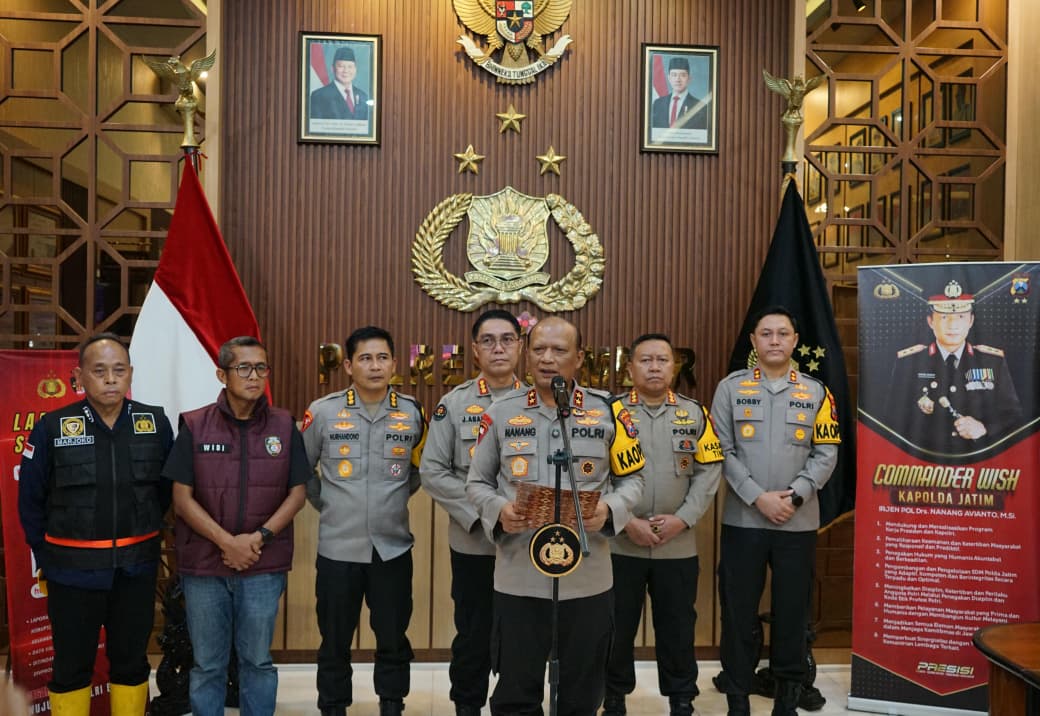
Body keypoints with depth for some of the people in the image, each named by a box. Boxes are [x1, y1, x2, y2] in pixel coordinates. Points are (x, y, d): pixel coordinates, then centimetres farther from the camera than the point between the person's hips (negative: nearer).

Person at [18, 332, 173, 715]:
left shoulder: (155, 423, -3)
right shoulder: (52, 428, -9)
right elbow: (30, 499, -1)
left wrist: (148, 535, 8)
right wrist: (47, 557, 1)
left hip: (136, 569, 2)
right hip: (73, 570, -2)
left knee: (132, 663, 15)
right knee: (72, 666, 12)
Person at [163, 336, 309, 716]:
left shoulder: (284, 425, 1)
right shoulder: (194, 426, -2)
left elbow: (297, 492, 1)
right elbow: (182, 498, -4)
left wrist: (259, 536, -12)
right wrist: (227, 541, -14)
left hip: (264, 567, 1)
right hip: (203, 564, 0)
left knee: (258, 661, 12)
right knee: (207, 665, 11)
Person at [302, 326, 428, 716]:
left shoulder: (413, 413, 0)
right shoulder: (323, 411, -5)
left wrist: (395, 499, 8)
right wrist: (327, 504, 4)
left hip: (393, 547, 1)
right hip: (338, 547, -1)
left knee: (393, 638, 11)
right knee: (335, 641, 10)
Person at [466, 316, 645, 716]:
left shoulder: (609, 411, 2)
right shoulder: (501, 413, 3)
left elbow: (632, 479, 7)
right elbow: (477, 482, 8)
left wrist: (609, 510, -13)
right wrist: (498, 511, -13)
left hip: (587, 578, 0)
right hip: (518, 577, 0)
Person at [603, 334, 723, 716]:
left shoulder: (695, 414, 5)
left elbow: (708, 472, 1)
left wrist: (682, 518, -10)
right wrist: (626, 521, -13)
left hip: (678, 544, 1)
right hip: (619, 543, -1)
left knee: (677, 626, 12)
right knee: (617, 625, 10)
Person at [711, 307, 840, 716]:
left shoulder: (815, 392, 7)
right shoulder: (731, 387, 2)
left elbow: (826, 454, 1)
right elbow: (722, 450, -4)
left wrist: (793, 496, -12)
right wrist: (758, 497, -14)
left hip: (799, 523, 1)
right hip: (743, 520, -1)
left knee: (792, 612, 9)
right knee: (738, 612, 5)